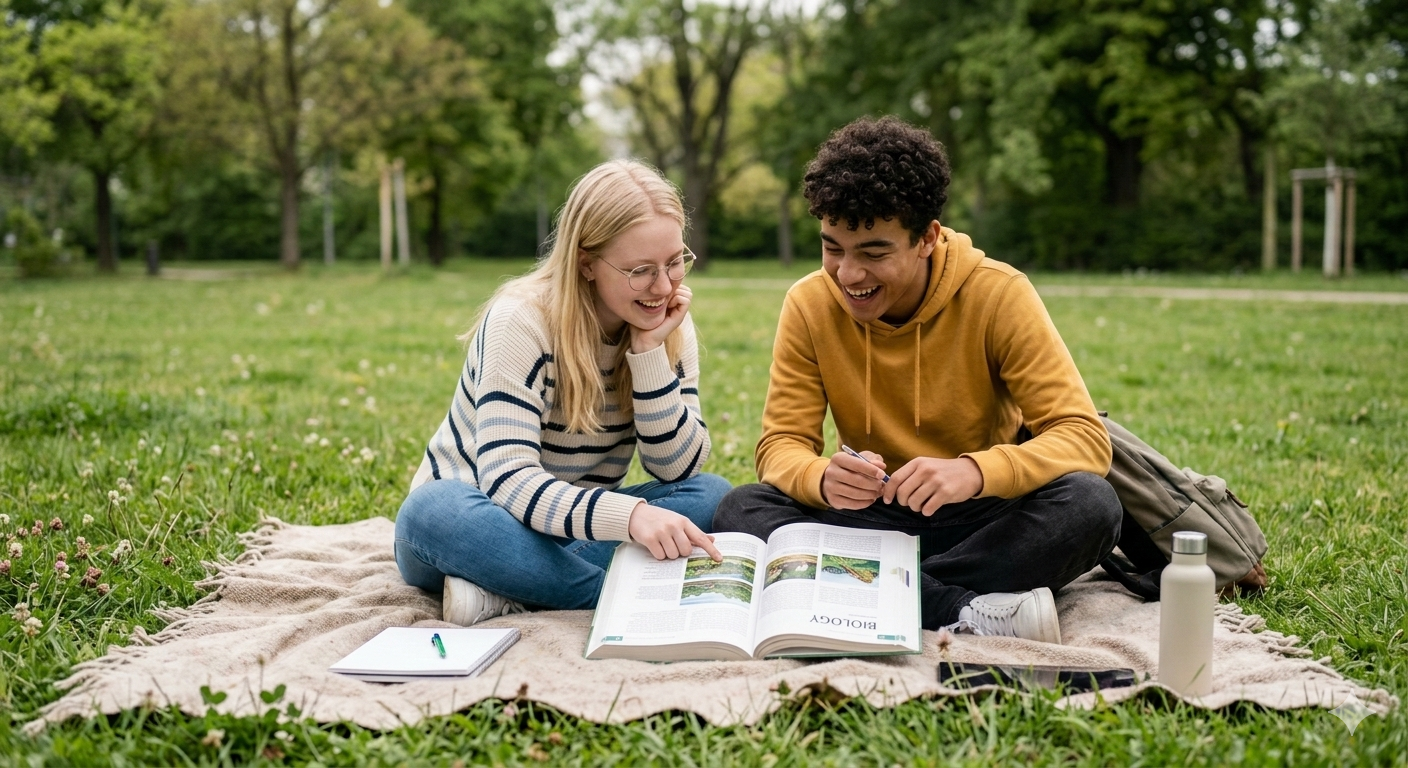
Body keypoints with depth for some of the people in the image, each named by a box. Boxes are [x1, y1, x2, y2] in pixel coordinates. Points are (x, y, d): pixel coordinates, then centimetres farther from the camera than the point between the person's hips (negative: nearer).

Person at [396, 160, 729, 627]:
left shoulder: (669, 326, -6)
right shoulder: (522, 320, -21)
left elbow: (679, 469, -11)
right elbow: (507, 480, -32)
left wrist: (650, 351, -23)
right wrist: (630, 514, -47)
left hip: (577, 532, 4)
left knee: (712, 496, -21)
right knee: (437, 508, -36)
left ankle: (503, 588, -24)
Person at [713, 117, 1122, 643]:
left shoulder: (998, 295, -13)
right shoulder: (810, 305, -6)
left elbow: (1086, 438, -18)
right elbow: (781, 445, -8)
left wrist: (975, 471, -39)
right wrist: (823, 478, -33)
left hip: (982, 519, -2)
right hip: (873, 521, 2)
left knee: (1090, 504, -31)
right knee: (742, 508, -25)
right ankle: (970, 613, -32)